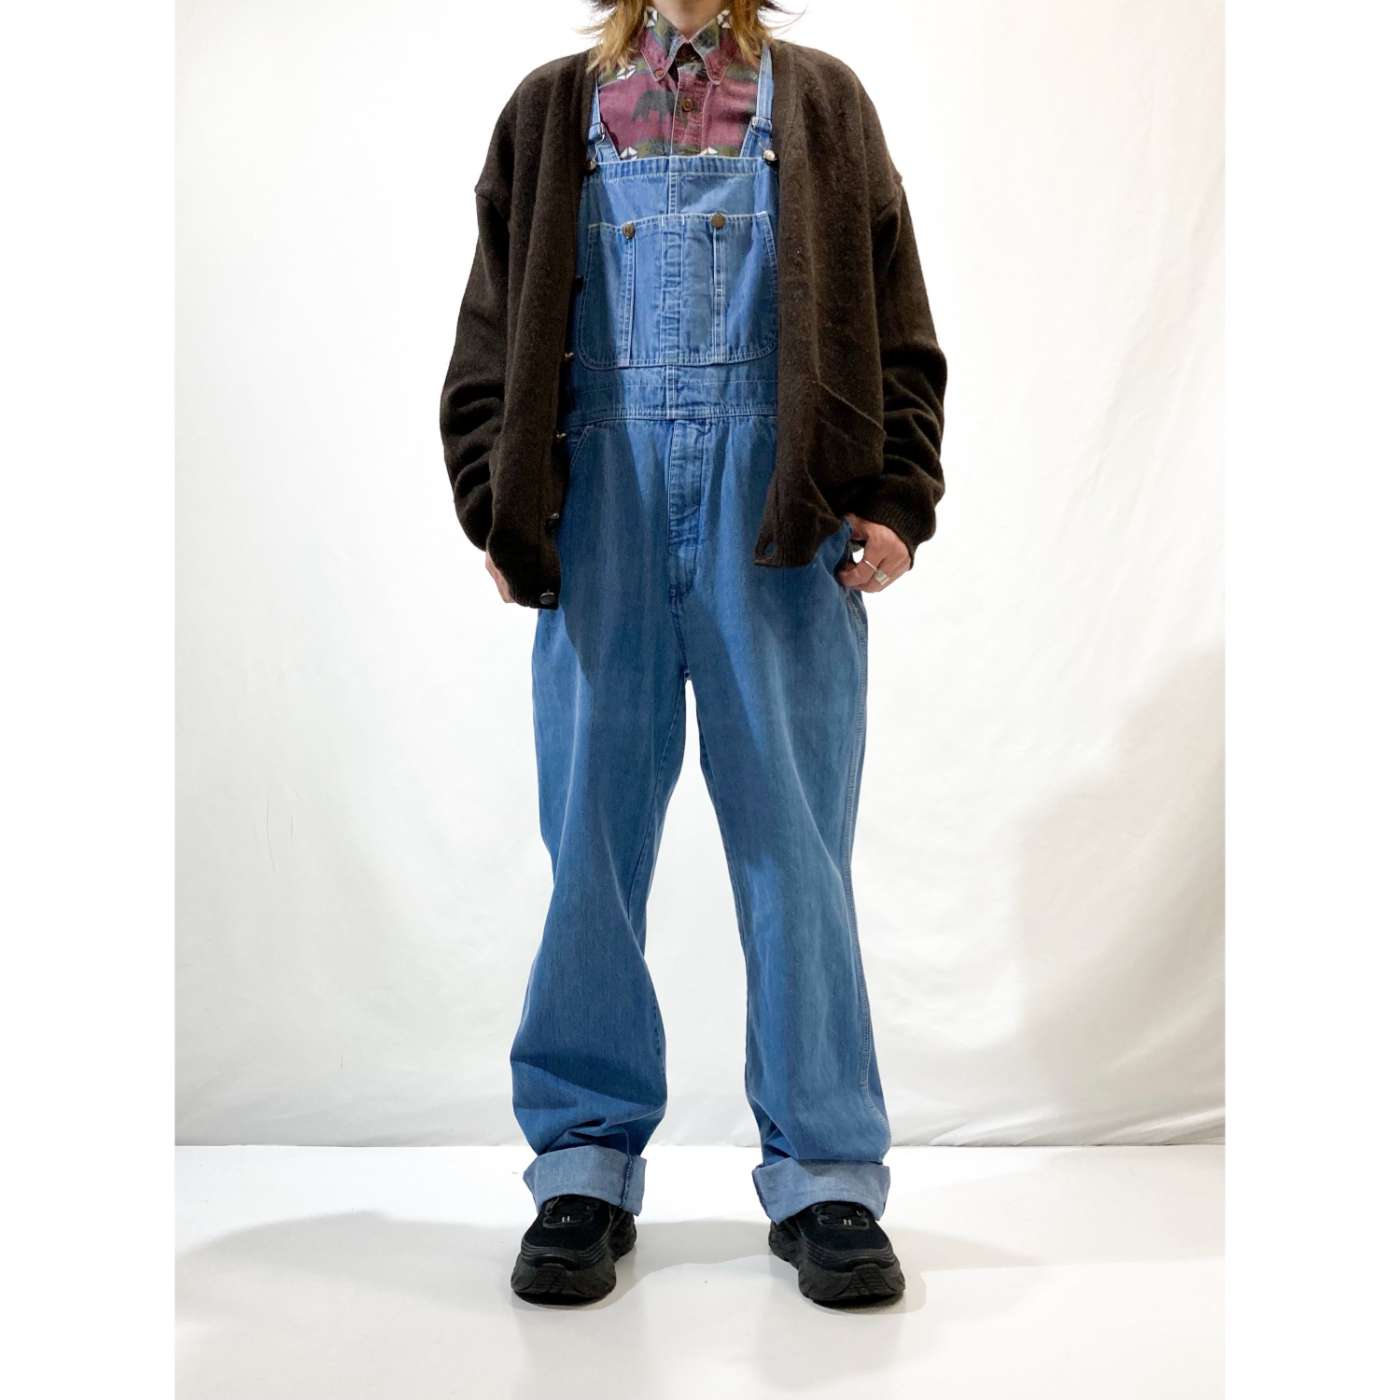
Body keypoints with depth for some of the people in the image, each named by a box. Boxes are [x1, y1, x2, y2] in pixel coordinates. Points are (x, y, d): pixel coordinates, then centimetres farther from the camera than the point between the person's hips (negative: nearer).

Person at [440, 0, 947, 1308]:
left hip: (778, 507, -1)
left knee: (794, 832, -1)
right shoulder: (552, 109, 18)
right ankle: (587, 1162, 13)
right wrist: (498, 503, 2)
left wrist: (896, 499, -2)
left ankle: (824, 1173, 9)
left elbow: (895, 326, 10)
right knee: (592, 831, 1)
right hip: (601, 499, 1)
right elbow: (494, 329, 13)